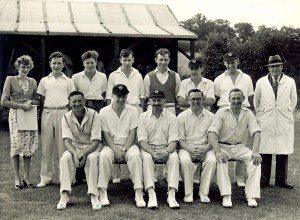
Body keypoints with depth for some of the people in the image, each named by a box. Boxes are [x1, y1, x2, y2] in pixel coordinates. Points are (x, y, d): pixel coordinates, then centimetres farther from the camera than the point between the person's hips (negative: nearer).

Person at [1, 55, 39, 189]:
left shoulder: (32, 81, 14)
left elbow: (37, 99, 20)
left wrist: (31, 103, -3)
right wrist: (21, 105, -13)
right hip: (15, 115, -3)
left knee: (29, 145, 1)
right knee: (16, 145, -6)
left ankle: (27, 177, 9)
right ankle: (17, 178, 3)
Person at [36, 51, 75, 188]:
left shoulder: (68, 81, 9)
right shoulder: (44, 80, 14)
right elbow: (41, 98, 14)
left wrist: (68, 112, -4)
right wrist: (48, 108, 2)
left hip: (63, 113, -2)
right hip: (47, 113, 2)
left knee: (63, 145, -3)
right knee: (46, 145, 3)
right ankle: (46, 177, 9)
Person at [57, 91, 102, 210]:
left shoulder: (93, 115, -12)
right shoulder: (66, 117, -5)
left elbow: (96, 141, -15)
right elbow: (67, 140, -11)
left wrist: (84, 154, -32)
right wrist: (75, 153, -32)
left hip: (92, 147, -2)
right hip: (74, 147, 2)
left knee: (92, 158, -35)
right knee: (65, 158, -29)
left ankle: (94, 196, -30)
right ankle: (64, 195, -27)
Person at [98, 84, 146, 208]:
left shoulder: (132, 110, 5)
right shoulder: (104, 112, 4)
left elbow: (132, 133, -1)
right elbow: (106, 135, -2)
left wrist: (124, 150, -14)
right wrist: (116, 151, -15)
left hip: (128, 145, 0)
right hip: (111, 145, 0)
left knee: (135, 155, -32)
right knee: (104, 155, -32)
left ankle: (139, 193, -31)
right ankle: (103, 193, -27)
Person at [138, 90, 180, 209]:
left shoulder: (171, 117, 4)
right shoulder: (143, 117, 4)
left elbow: (173, 140, -4)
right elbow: (142, 140, -5)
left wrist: (167, 152, -25)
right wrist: (153, 153, -22)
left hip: (166, 148, 0)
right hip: (148, 148, 0)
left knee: (174, 157, -31)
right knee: (147, 158, -33)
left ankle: (171, 195, -34)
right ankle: (151, 195, -37)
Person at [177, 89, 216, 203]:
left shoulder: (210, 117, 9)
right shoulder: (182, 117, 6)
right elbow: (180, 140, 0)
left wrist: (204, 150, -16)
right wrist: (191, 151, -18)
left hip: (205, 148, 1)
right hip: (186, 147, -1)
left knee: (212, 160, -31)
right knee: (185, 160, -33)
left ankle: (203, 192, -18)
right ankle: (188, 193, -20)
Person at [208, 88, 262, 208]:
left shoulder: (248, 113, 4)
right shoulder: (222, 112, -6)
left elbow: (256, 132, -4)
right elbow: (212, 132, -17)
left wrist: (255, 151, -21)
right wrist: (217, 151, -31)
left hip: (239, 147, 3)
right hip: (223, 146, -3)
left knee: (255, 159, -23)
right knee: (221, 160, -34)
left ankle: (251, 196, -22)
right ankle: (226, 196, -31)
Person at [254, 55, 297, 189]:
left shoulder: (290, 82, 6)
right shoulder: (261, 82, 6)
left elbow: (293, 101, 17)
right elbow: (256, 101, 17)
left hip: (284, 123, 1)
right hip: (265, 122, 0)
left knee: (283, 153, 2)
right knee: (264, 152, -1)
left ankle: (281, 181, 11)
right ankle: (264, 181, 7)